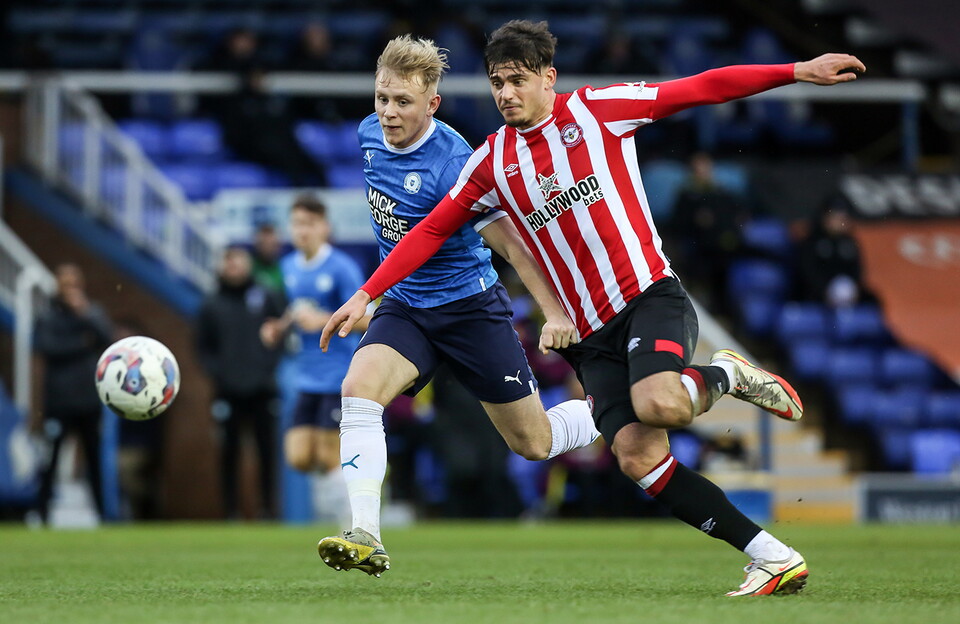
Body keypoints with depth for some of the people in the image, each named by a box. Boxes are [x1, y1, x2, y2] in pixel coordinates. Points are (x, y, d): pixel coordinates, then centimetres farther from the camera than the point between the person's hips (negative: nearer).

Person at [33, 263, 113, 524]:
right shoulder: (48, 316, 0)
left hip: (90, 397, 2)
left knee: (94, 454, 5)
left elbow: (106, 336, -7)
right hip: (58, 398, -2)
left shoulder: (93, 311, 7)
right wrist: (82, 343, -11)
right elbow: (45, 346, -13)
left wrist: (84, 313, -16)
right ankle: (42, 509, 2)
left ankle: (102, 508, 10)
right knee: (51, 454, -3)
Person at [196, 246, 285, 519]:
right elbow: (203, 347, 12)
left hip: (263, 390, -1)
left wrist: (271, 365, -5)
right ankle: (231, 509, 4)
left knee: (266, 449, -1)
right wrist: (217, 371, -4)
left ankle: (267, 506, 6)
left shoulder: (267, 298, 5)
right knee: (229, 450, -1)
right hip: (228, 391, 1)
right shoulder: (211, 306, 8)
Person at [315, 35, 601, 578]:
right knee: (358, 390, -23)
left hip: (470, 305, -5)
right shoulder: (371, 135, -3)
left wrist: (557, 313, -30)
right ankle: (365, 539, -27)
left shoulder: (452, 164, -25)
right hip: (404, 306, 5)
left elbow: (510, 241, -22)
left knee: (534, 443, 4)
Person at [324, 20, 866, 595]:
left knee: (659, 404, -34)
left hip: (650, 295, -4)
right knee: (636, 455, -15)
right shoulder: (492, 161, 11)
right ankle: (775, 559, -8)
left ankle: (726, 376, 3)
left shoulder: (595, 108, 2)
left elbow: (703, 89, 2)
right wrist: (366, 295, 8)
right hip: (591, 333, 4)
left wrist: (801, 71, -2)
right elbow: (431, 231, 17)